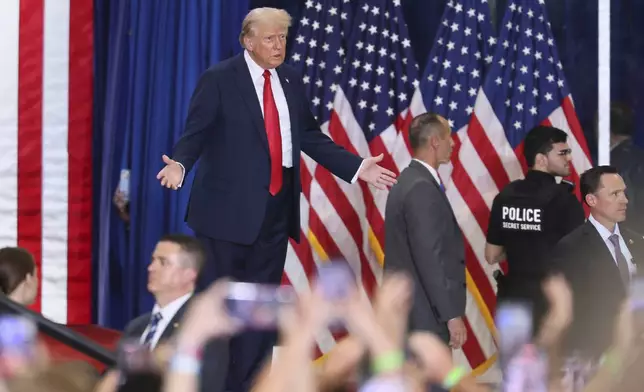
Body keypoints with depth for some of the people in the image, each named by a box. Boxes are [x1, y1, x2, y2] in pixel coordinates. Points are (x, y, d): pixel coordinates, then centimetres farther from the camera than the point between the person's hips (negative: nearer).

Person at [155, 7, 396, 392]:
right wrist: (180, 164, -29)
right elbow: (196, 133, -9)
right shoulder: (219, 80, -6)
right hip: (230, 206, -6)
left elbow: (311, 136, 14)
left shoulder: (292, 80, 10)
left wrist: (357, 167, 8)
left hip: (276, 208, 6)